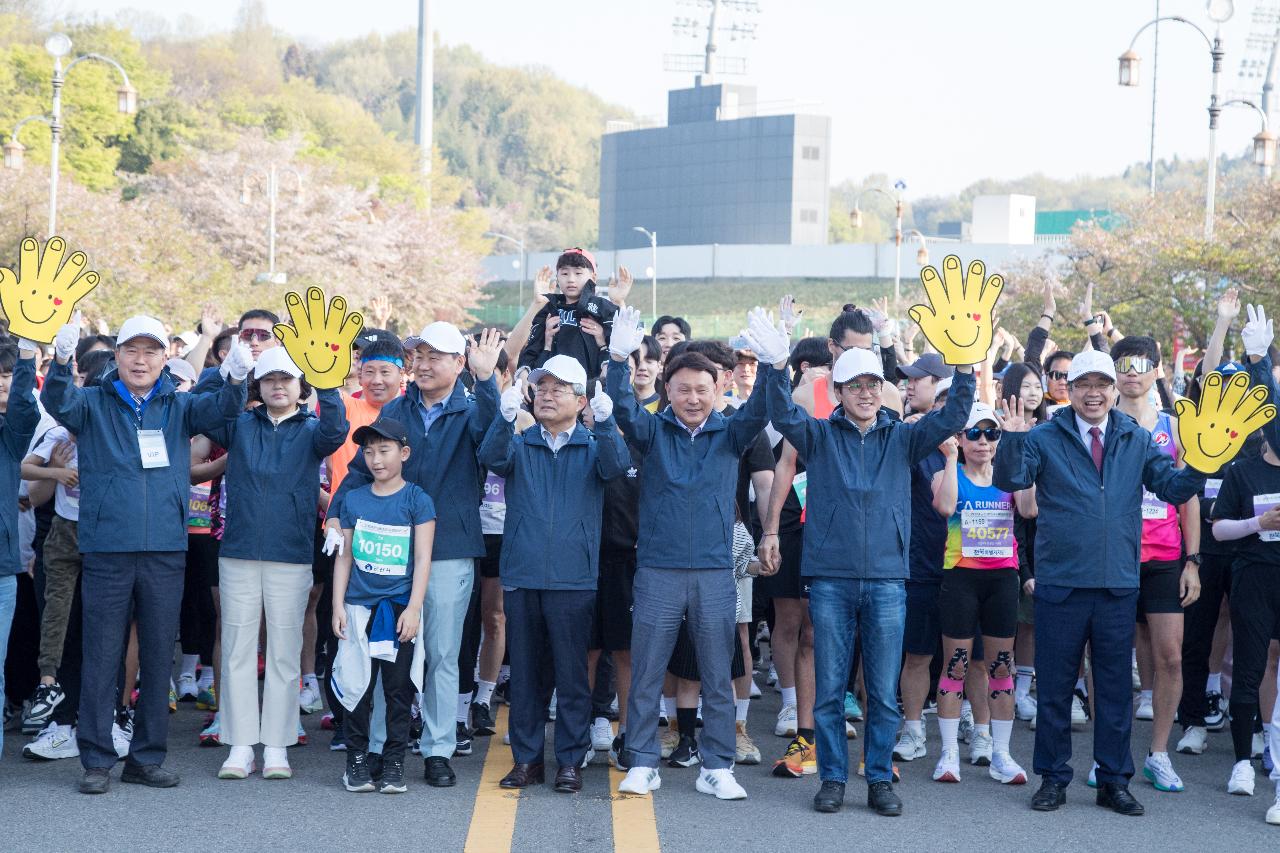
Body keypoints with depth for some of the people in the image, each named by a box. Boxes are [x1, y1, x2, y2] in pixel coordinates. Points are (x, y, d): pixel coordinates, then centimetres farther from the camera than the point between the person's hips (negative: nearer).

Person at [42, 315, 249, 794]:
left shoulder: (178, 407, 10)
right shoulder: (93, 404, 6)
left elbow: (219, 410, -7)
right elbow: (57, 401, -14)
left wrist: (236, 380, -29)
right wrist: (62, 362, -35)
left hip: (166, 550, 2)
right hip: (107, 550, -2)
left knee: (158, 656, 7)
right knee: (102, 656, 0)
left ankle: (147, 757, 16)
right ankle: (97, 759, 7)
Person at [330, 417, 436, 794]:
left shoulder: (417, 500, -1)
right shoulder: (353, 499, 7)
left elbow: (423, 558, -4)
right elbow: (344, 555, 10)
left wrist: (413, 608, -11)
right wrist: (338, 604, 4)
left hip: (399, 608, -2)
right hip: (359, 607, 2)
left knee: (398, 689, 3)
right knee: (356, 686, 2)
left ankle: (394, 762, 11)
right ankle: (356, 759, 13)